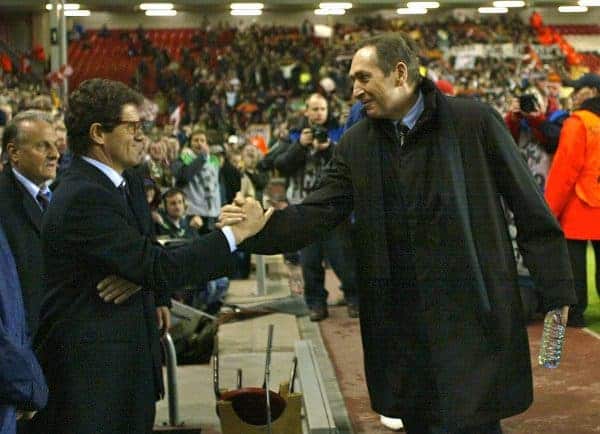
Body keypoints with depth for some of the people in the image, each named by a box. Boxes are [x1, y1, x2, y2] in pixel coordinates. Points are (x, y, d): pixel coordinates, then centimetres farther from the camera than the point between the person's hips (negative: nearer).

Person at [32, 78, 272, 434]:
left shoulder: (129, 182, 10)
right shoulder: (83, 197, -20)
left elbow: (151, 255, 15)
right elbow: (160, 271, -22)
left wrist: (142, 275, -10)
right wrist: (238, 232, -17)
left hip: (131, 358, 9)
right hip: (90, 368, -9)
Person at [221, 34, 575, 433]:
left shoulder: (474, 120, -5)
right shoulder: (356, 143, 7)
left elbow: (530, 207, -3)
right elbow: (319, 212, 1)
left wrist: (556, 291, -3)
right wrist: (258, 228, -17)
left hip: (472, 313, -4)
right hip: (400, 322, 4)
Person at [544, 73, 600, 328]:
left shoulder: (577, 123, -10)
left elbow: (565, 168, -13)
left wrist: (550, 209, -9)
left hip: (578, 206, -5)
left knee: (574, 263, 1)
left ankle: (574, 312, 2)